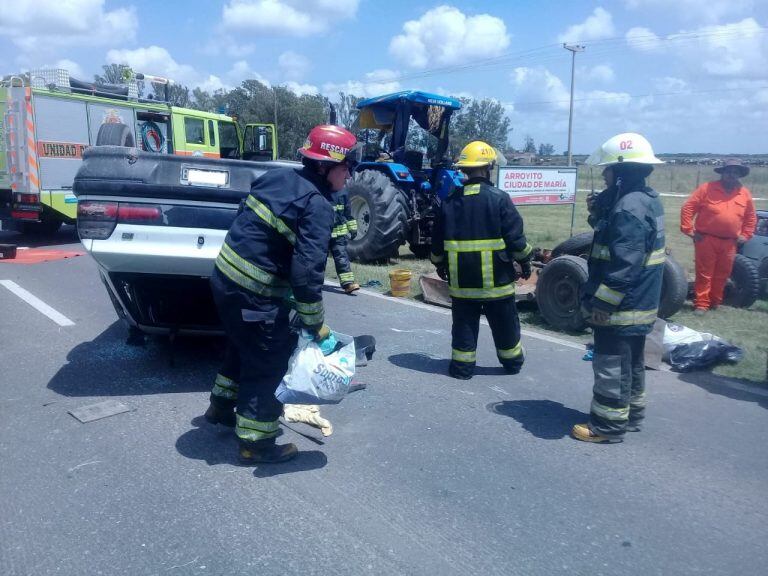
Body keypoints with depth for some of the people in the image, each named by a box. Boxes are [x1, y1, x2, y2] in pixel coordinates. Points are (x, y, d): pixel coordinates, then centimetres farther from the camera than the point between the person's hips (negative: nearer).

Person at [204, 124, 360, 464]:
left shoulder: (277, 177, 7)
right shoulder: (317, 206, -18)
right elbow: (307, 271, -23)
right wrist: (315, 322, -13)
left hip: (225, 277, 9)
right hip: (253, 295, -9)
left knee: (244, 346, 29)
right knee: (270, 363, 6)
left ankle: (221, 407, 48)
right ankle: (255, 442, 18)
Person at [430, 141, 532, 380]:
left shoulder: (450, 201, 0)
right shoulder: (499, 199, -11)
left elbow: (437, 240, 7)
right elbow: (516, 237, -10)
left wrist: (439, 265, 22)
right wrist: (525, 261, 6)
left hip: (461, 279, 2)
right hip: (496, 279, -2)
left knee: (464, 325, 12)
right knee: (504, 325, 15)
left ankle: (462, 367, 15)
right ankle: (512, 361, 31)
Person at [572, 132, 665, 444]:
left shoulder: (629, 207, -22)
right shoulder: (646, 199, 10)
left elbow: (624, 264, -27)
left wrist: (602, 303, -23)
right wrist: (599, 217, 5)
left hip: (621, 306, -10)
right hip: (639, 303, 10)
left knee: (611, 366, 1)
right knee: (631, 362, 21)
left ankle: (608, 425, 12)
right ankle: (631, 414, 34)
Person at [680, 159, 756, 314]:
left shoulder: (745, 194, 7)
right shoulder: (707, 188, -6)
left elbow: (751, 217, 20)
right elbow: (687, 208, -7)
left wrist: (745, 235, 12)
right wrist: (689, 230, -10)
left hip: (729, 243, 4)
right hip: (706, 239, -4)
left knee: (722, 274, 12)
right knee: (704, 274, 1)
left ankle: (715, 302, 26)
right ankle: (701, 304, 7)